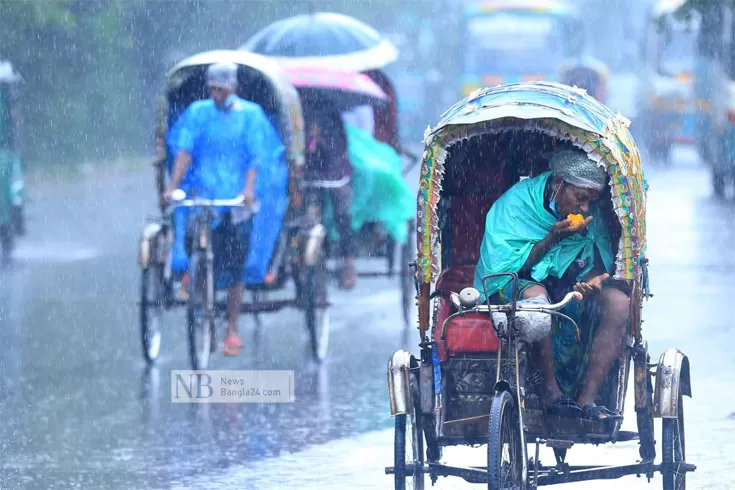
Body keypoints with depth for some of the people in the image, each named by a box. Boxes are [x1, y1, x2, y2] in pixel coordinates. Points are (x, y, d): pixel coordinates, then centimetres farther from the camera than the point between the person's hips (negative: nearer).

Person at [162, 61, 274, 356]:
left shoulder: (249, 114, 4)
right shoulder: (197, 112, 6)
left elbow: (255, 156, -4)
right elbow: (184, 152, -2)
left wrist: (248, 189, -20)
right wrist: (172, 187, -15)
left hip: (237, 199, -1)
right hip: (204, 195, 1)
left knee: (235, 265, 0)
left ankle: (232, 330, 8)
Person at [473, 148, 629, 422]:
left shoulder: (593, 214, 2)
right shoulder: (516, 204, -12)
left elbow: (598, 263, 4)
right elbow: (503, 266, -16)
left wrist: (594, 280, -21)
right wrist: (552, 239, -22)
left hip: (566, 291, 5)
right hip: (510, 290, -5)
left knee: (618, 302, -22)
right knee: (535, 295, -40)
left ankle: (586, 400, -27)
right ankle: (550, 390, -26)